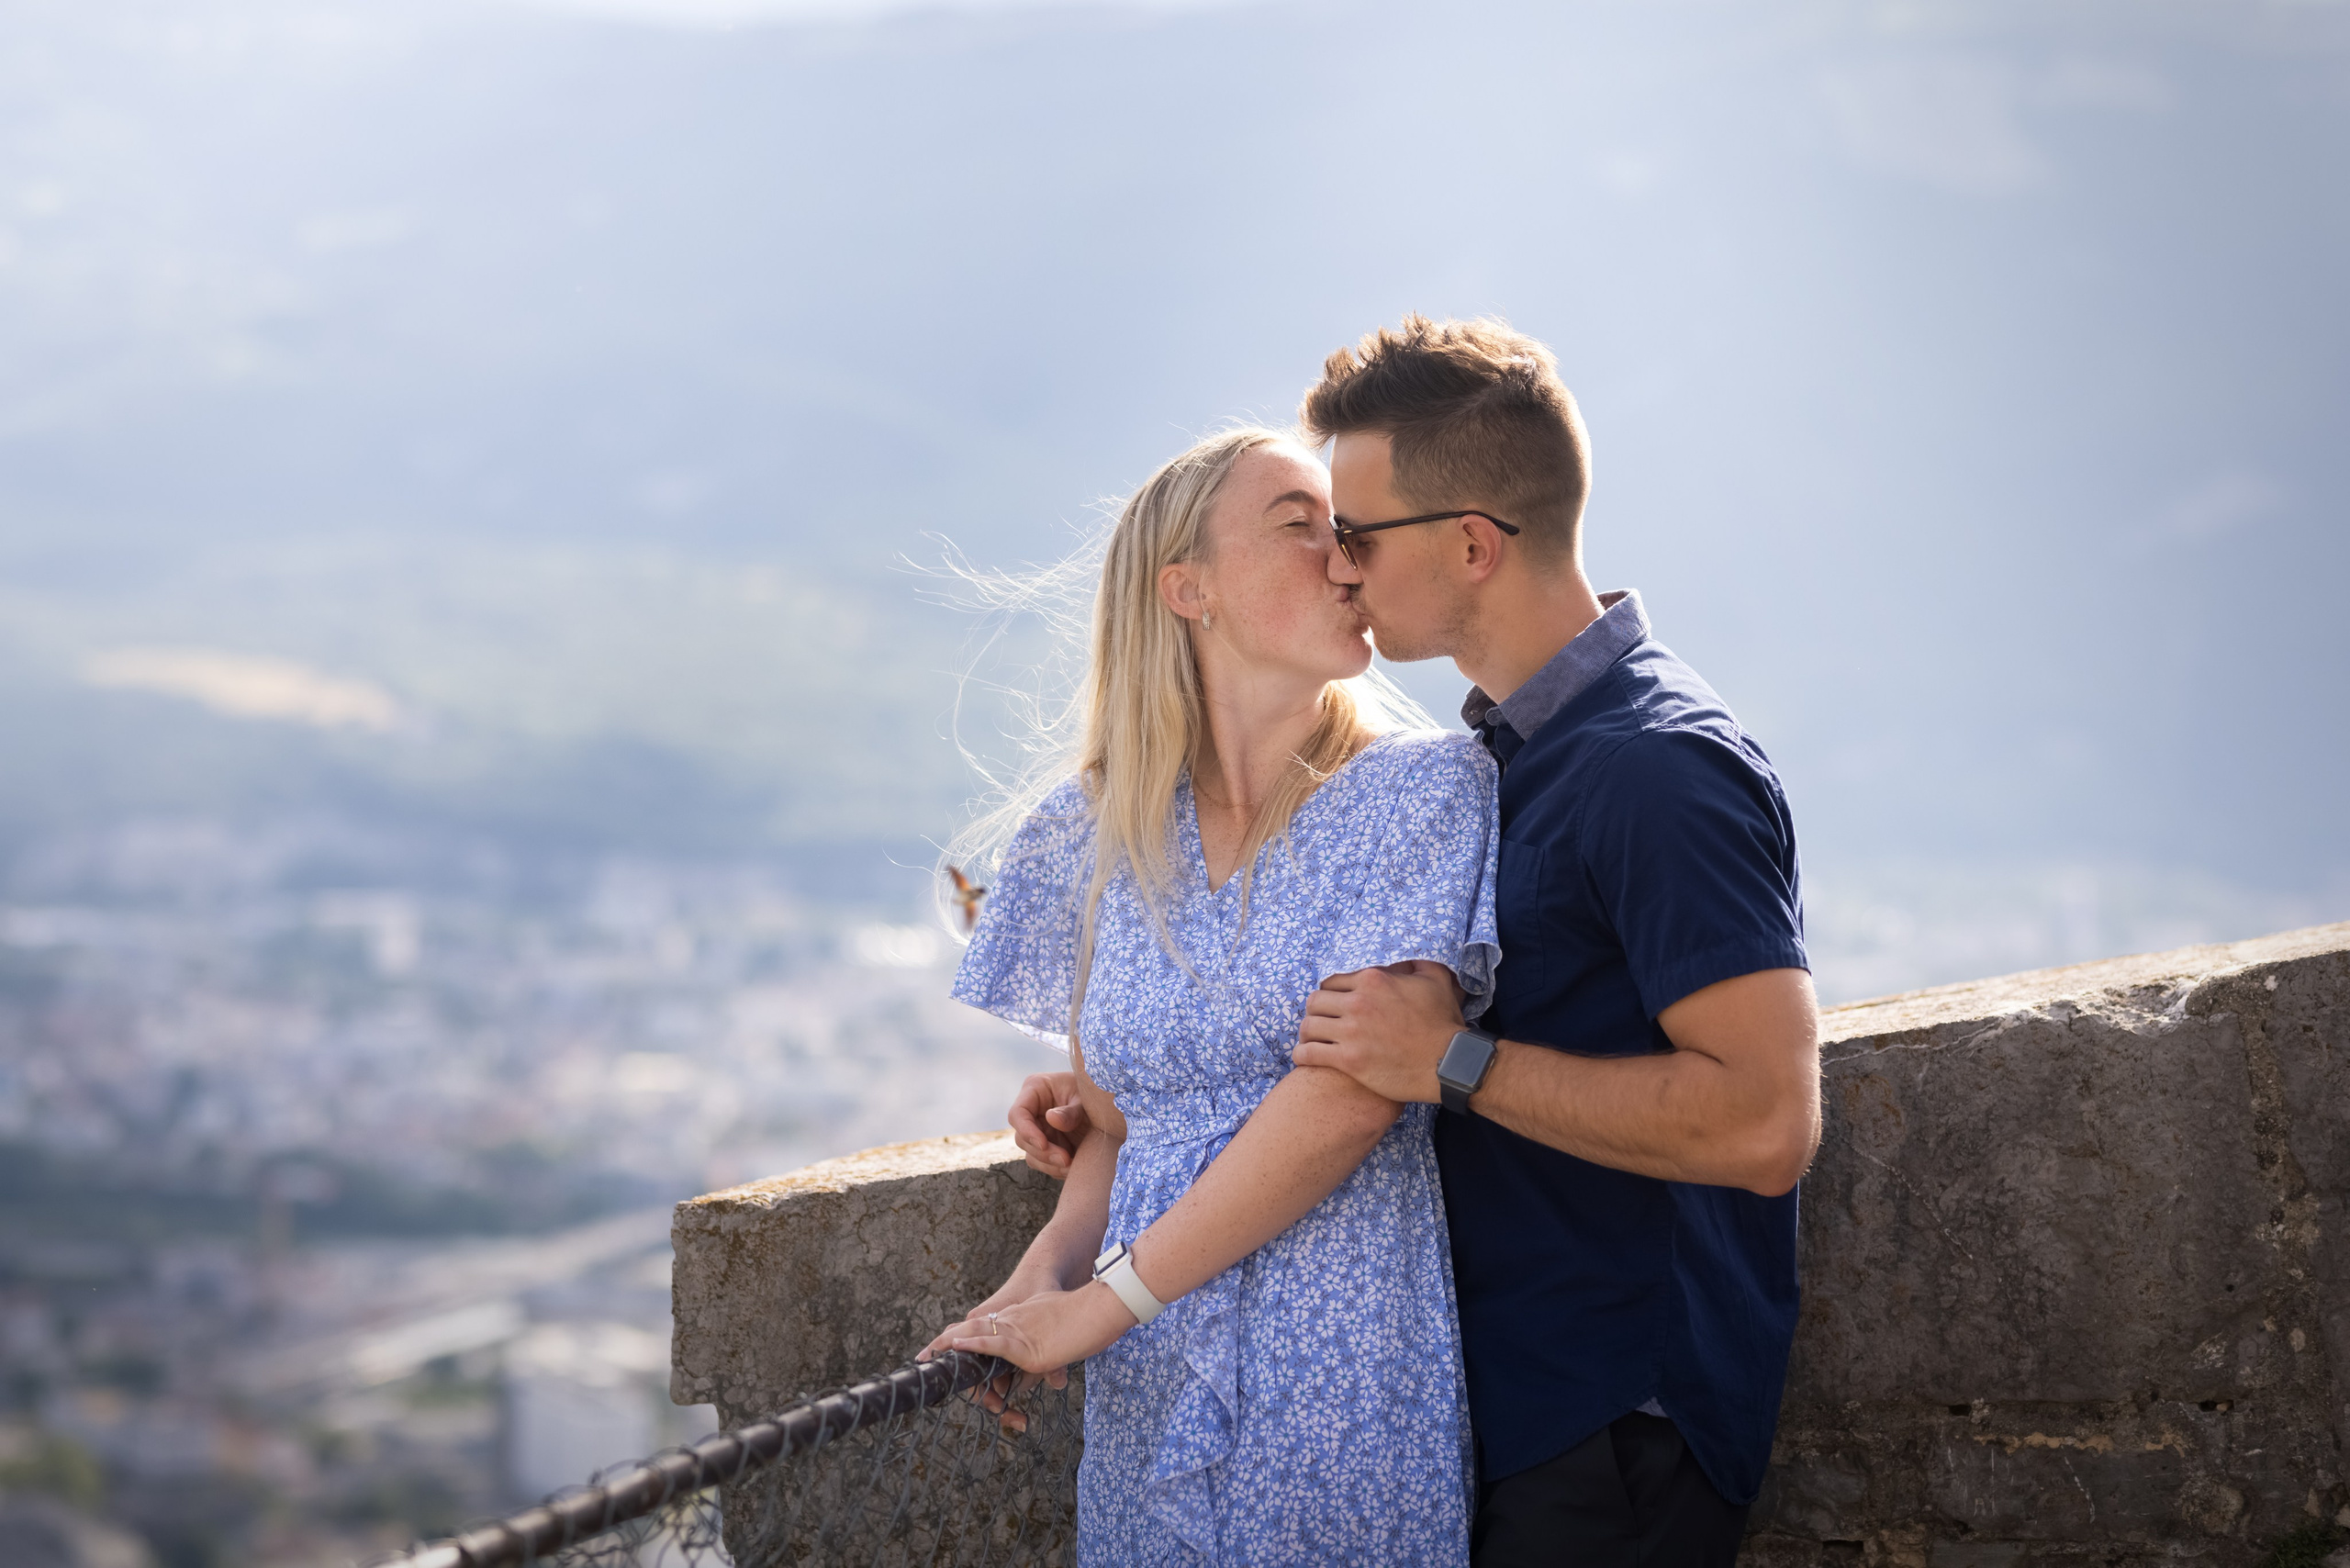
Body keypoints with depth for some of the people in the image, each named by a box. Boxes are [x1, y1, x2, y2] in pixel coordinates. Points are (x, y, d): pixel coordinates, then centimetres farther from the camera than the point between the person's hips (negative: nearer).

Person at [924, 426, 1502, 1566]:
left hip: (1359, 1405, -3)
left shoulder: (1430, 789, -5)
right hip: (1152, 1404, 3)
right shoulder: (1097, 833, 8)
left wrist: (1103, 1301, -13)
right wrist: (1047, 1267, -6)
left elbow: (1350, 1093, -14)